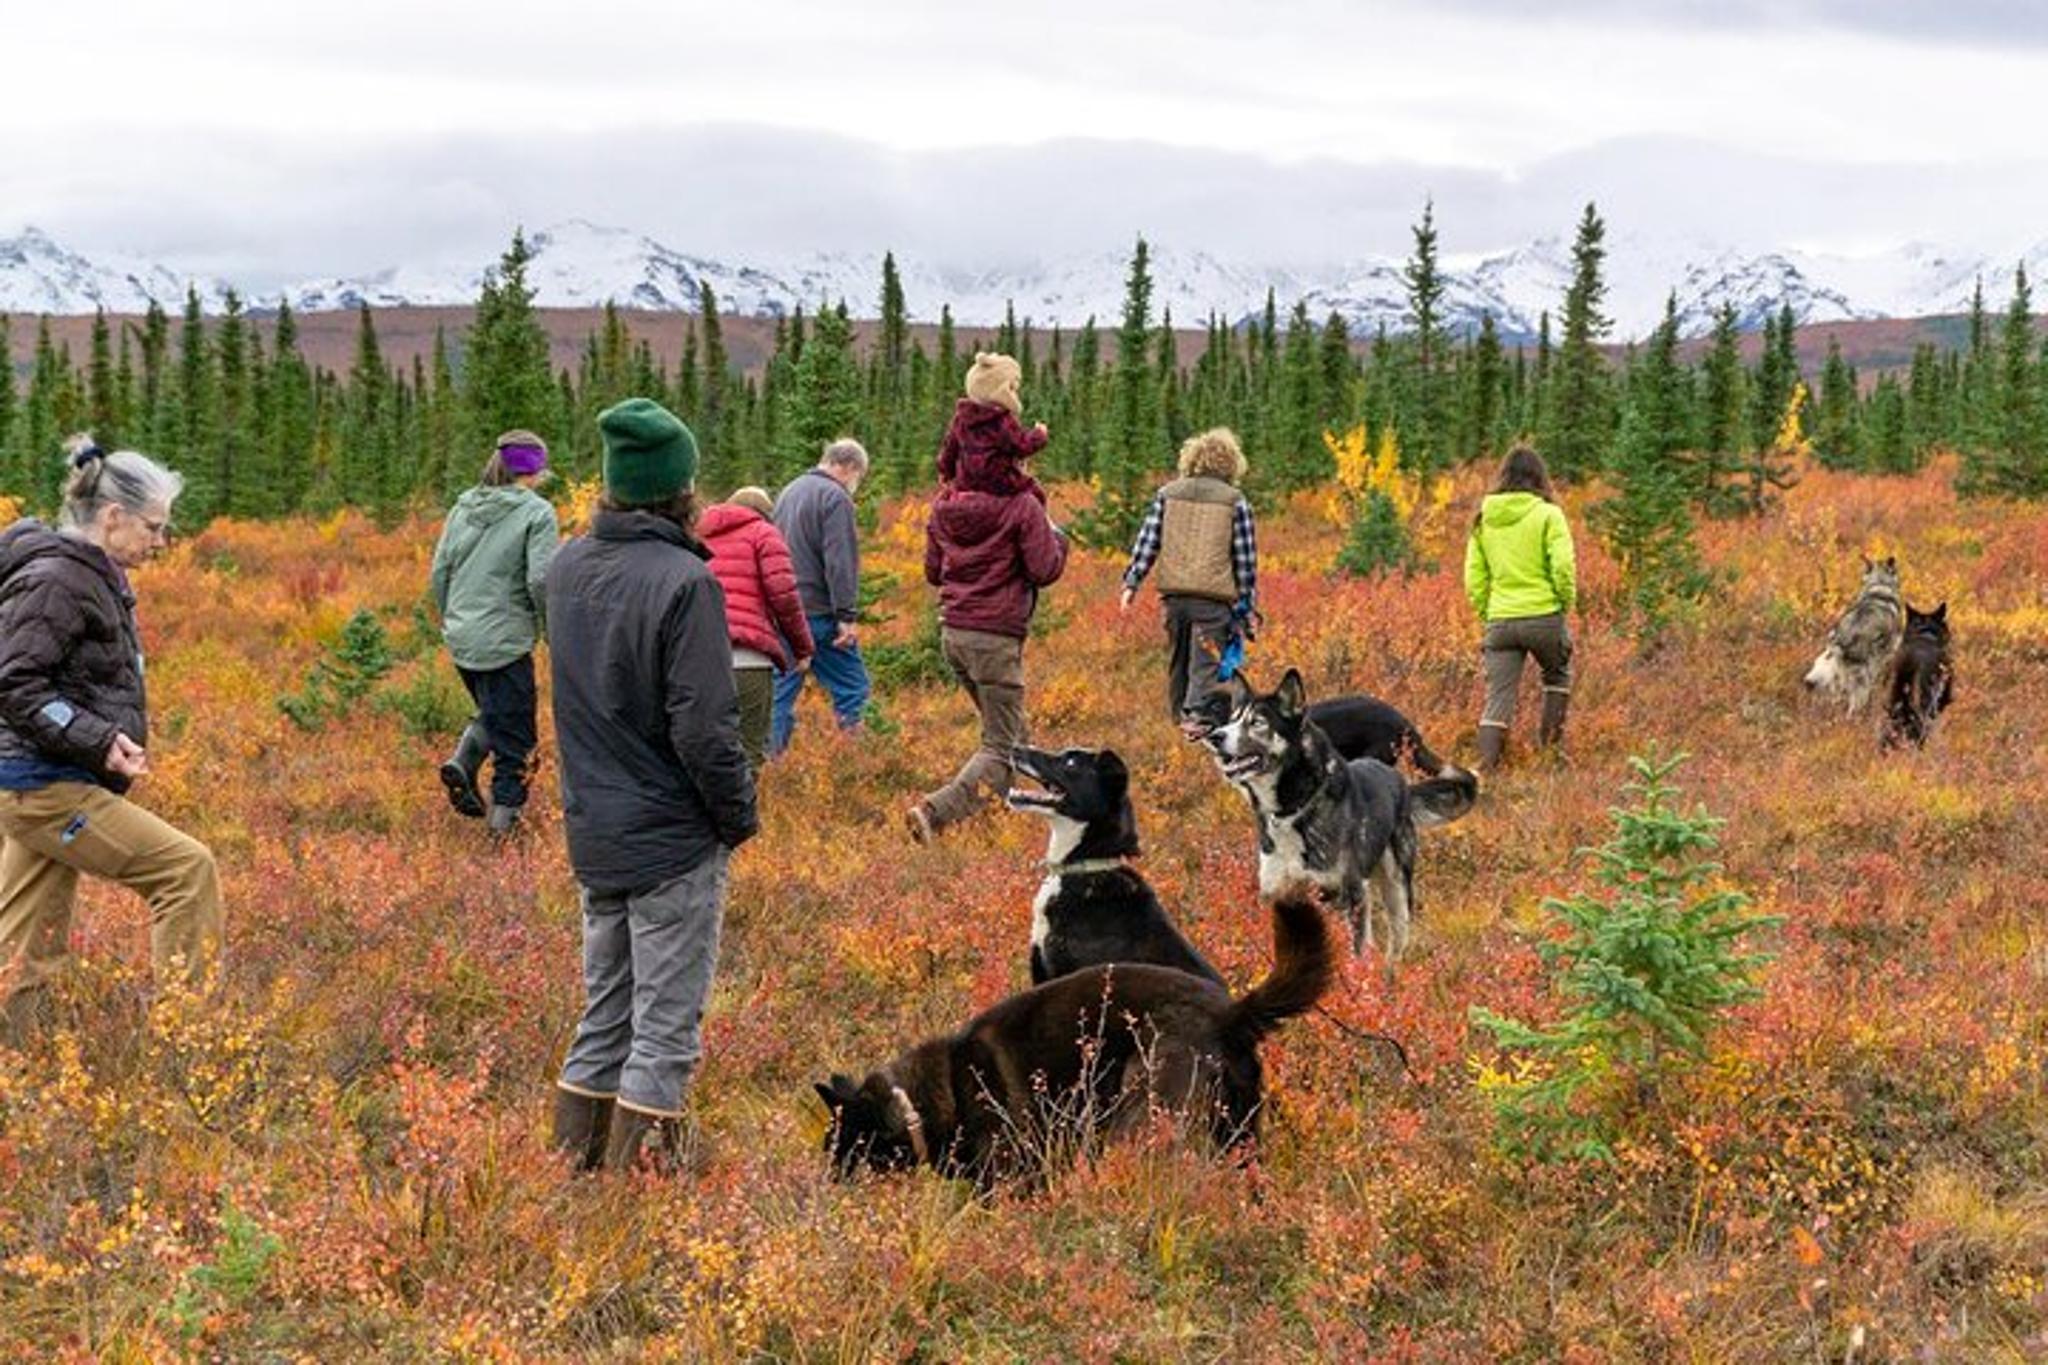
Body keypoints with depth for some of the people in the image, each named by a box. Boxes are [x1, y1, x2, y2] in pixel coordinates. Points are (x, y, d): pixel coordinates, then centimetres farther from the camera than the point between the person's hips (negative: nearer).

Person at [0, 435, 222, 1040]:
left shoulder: (96, 577, 15)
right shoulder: (55, 580, -15)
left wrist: (110, 743, 15)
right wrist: (99, 740, -24)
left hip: (52, 785, 10)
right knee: (188, 868, -10)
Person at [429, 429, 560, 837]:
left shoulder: (464, 506, 8)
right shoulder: (537, 513, -10)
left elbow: (439, 572, 10)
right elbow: (541, 580, -18)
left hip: (461, 639, 6)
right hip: (505, 641, -6)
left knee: (492, 713, 24)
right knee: (513, 732, 6)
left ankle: (462, 762, 0)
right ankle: (505, 815, 7)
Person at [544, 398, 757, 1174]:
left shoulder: (566, 568, 2)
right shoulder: (684, 581, -21)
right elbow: (705, 727, -21)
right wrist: (739, 815, -7)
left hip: (592, 834, 7)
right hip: (672, 839, -7)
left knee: (605, 1008, 19)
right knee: (667, 1021, 3)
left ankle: (579, 1147, 25)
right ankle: (642, 1157, 7)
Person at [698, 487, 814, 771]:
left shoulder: (697, 537, 26)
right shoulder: (763, 533, 10)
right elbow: (783, 593, -1)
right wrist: (802, 648, 9)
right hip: (746, 658, -5)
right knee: (748, 752, -3)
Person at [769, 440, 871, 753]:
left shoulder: (790, 491, 17)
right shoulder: (835, 498, -10)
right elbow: (839, 562, -17)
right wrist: (847, 615, -17)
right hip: (817, 611, -8)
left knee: (781, 690, 10)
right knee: (851, 686, 1)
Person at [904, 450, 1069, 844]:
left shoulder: (944, 505, 8)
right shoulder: (1022, 507, -11)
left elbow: (933, 572, 14)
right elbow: (1045, 571, -10)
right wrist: (1056, 537, 8)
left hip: (952, 631, 7)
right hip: (997, 637, -7)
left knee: (1013, 734, 22)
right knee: (1002, 747, -4)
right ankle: (936, 810, -21)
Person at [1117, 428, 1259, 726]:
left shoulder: (1167, 494, 9)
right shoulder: (1234, 501, 2)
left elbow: (1147, 541, 5)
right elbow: (1245, 559, 2)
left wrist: (1131, 583, 8)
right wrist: (1246, 608, 7)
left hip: (1174, 592, 3)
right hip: (1214, 596, -3)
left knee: (1177, 661, 18)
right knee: (1205, 667, -4)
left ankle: (1177, 716, 27)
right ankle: (1195, 715, -19)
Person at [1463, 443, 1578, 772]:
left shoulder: (1484, 519, 8)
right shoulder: (1547, 514, -5)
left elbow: (1474, 576, 9)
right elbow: (1563, 566, -12)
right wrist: (1567, 601, 4)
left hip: (1499, 620, 3)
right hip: (1544, 615, -3)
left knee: (1498, 698, 3)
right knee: (1557, 675, 25)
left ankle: (1487, 766, -8)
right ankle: (1550, 744, 24)